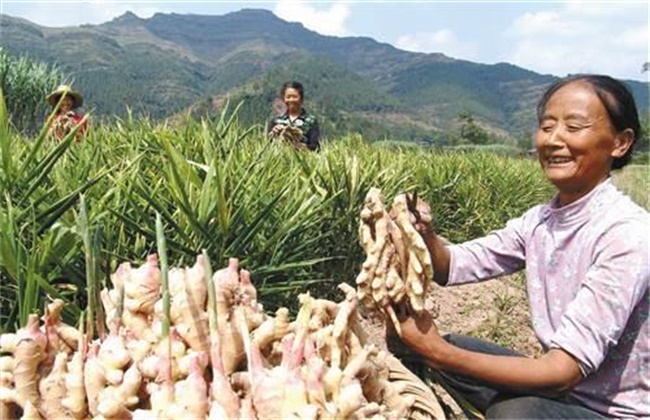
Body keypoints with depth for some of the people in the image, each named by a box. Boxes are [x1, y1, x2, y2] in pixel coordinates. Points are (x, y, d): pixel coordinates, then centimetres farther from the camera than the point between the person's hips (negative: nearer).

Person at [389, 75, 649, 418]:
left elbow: (565, 370, -28)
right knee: (415, 341, -1)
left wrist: (439, 352, -34)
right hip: (562, 387, 6)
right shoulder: (540, 221, -2)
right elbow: (453, 267, -2)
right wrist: (424, 234, -24)